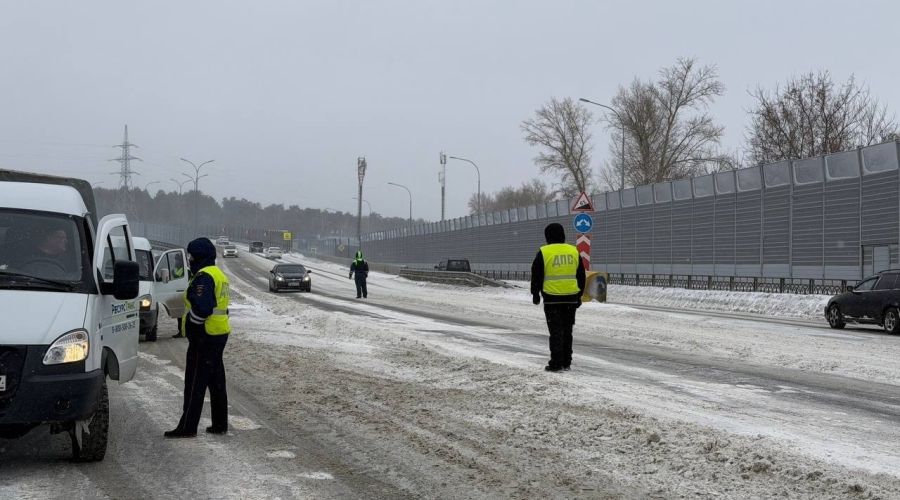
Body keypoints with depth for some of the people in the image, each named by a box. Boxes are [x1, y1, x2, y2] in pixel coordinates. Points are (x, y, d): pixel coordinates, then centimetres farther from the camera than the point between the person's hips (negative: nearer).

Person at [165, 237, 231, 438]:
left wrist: (189, 324, -13)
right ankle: (220, 424, 19)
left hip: (205, 336, -10)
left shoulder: (203, 277, -16)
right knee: (216, 381, 15)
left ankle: (187, 427, -6)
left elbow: (201, 308, -26)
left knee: (195, 382, -7)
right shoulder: (219, 274, 17)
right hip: (220, 333, 10)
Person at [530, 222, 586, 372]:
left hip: (552, 298, -4)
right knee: (567, 331, 13)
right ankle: (566, 362, 15)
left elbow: (536, 275, -2)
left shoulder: (544, 252, -6)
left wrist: (535, 294, 11)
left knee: (555, 332, -1)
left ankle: (556, 363, -4)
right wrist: (579, 295, 22)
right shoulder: (574, 251, 7)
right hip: (571, 298, 4)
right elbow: (581, 276, 14)